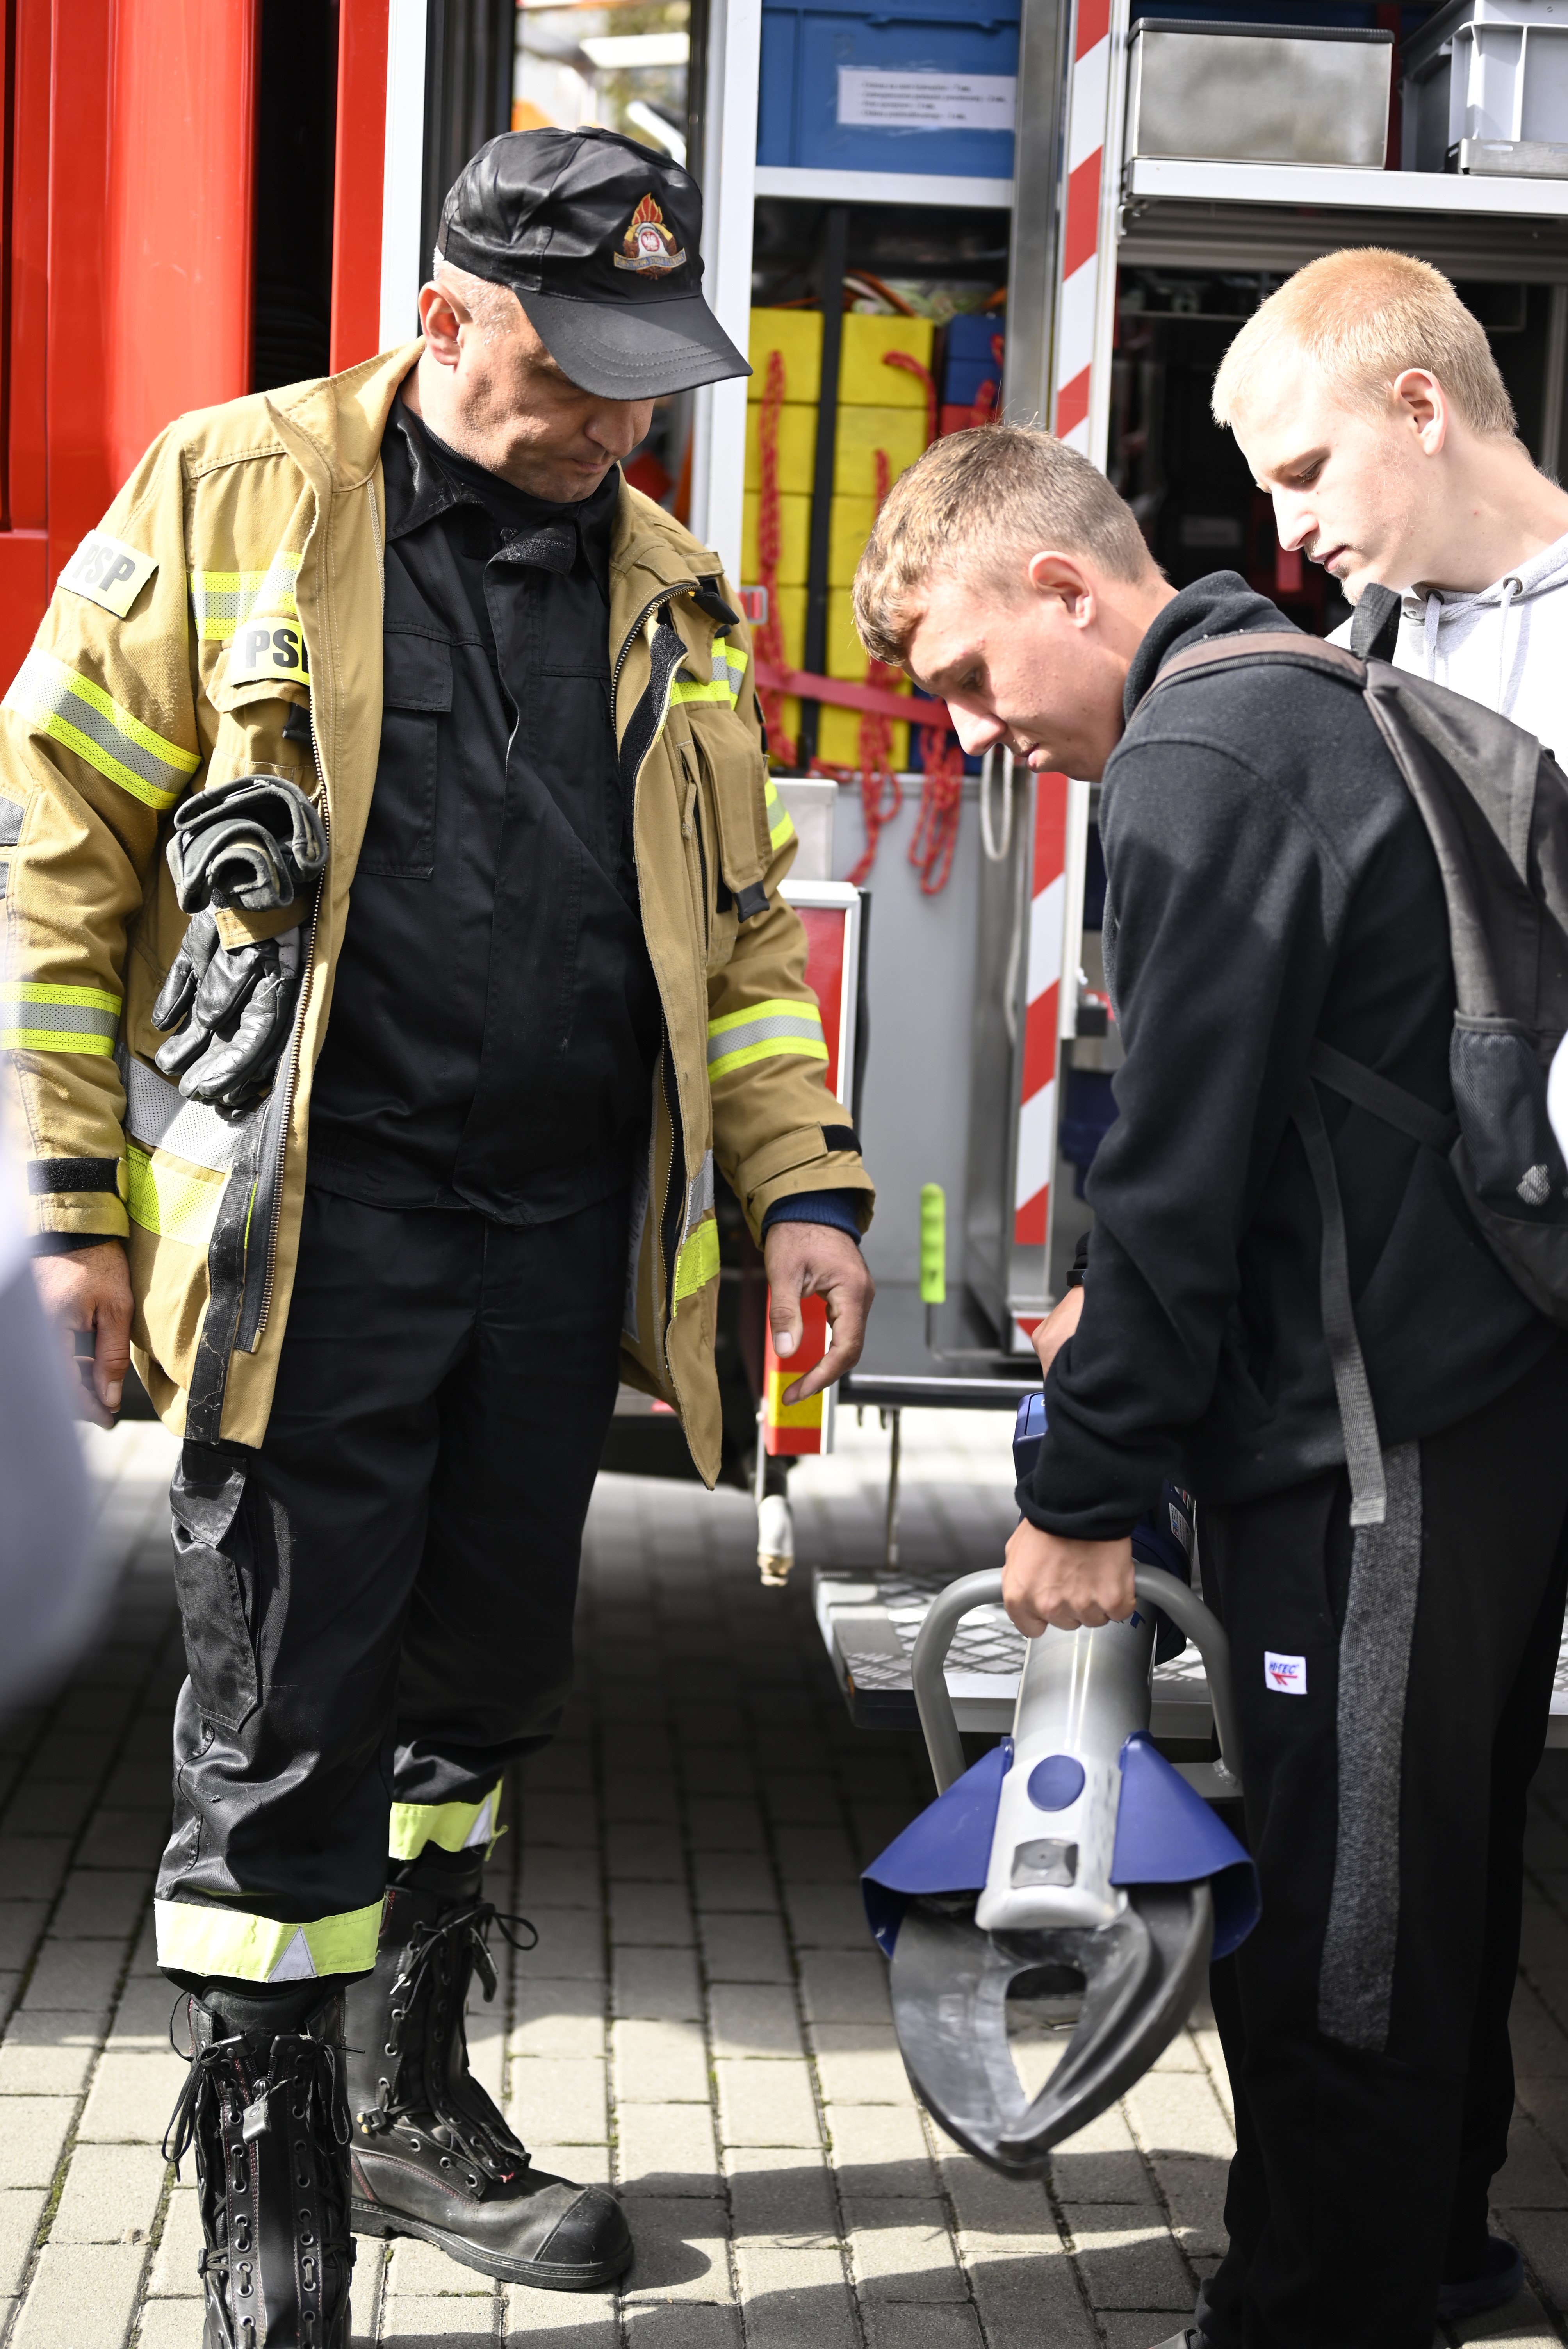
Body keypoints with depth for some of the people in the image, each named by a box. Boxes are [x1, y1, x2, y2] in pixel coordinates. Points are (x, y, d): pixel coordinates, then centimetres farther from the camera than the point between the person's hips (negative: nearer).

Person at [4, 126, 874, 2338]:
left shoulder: (671, 590, 12)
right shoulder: (233, 500, -2)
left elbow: (742, 917, 17)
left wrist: (803, 1183, 7)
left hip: (563, 1239, 5)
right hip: (313, 1240, -5)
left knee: (475, 1702, 16)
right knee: (284, 1742, -1)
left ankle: (416, 2109, 34)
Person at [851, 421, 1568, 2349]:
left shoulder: (1201, 761, -15)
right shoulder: (1318, 702, 16)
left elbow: (1181, 1164, -18)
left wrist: (1084, 1490, -11)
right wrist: (1144, 1309, 19)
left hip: (1382, 1447, -10)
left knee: (1329, 1929, 0)